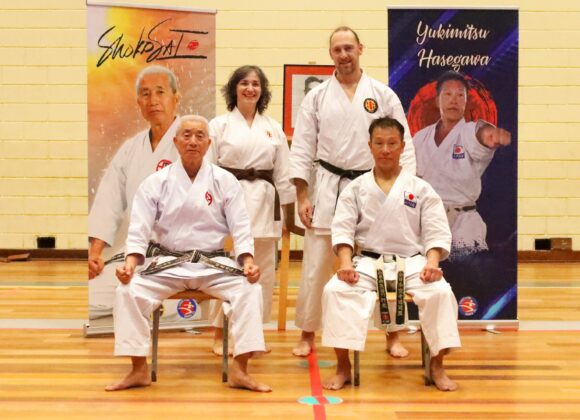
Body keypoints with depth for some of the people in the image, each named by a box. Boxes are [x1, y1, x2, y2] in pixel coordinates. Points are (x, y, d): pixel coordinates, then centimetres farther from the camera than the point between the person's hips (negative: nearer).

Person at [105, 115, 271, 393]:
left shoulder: (225, 181, 0)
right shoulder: (156, 182, 0)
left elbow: (240, 227, -2)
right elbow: (139, 229, -3)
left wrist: (248, 262, -19)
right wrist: (130, 263, -21)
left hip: (214, 264, 0)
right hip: (168, 264, 1)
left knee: (249, 289, -26)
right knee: (128, 291, -23)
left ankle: (239, 370, -19)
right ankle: (139, 370, -10)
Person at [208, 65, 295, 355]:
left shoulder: (273, 128, 10)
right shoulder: (219, 125, 1)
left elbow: (283, 173, 10)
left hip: (264, 203, 3)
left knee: (263, 271, 7)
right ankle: (220, 333, 10)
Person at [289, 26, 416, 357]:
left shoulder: (384, 95, 2)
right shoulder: (316, 97, 2)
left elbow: (403, 146, 2)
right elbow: (302, 149, 1)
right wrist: (302, 197, -5)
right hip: (326, 190, 0)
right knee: (315, 267, 5)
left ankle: (393, 335, 21)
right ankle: (308, 335, 21)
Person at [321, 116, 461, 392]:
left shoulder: (421, 189, 6)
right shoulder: (356, 189, 7)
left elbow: (436, 233, 1)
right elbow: (343, 230, -1)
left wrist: (432, 263, -18)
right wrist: (346, 263, -18)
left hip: (412, 262, 0)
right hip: (368, 262, 0)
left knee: (440, 292, -29)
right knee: (335, 290, -28)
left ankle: (437, 366, -8)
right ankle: (343, 366, -14)